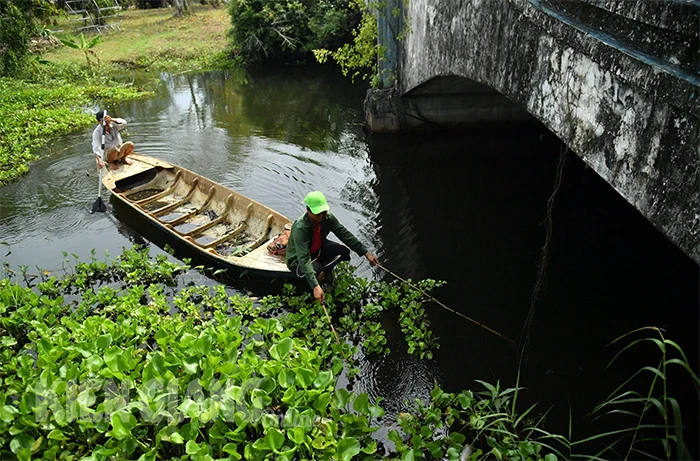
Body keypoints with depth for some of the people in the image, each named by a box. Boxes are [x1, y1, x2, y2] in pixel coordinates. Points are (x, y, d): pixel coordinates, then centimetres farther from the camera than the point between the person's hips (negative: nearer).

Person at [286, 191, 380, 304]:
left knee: (344, 252, -13)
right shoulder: (300, 228, -39)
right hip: (298, 259, -6)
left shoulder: (327, 217, -20)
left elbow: (345, 234, -11)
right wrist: (315, 286, -52)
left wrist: (366, 253, -15)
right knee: (317, 272, -35)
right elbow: (304, 259, -43)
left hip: (318, 250, 7)